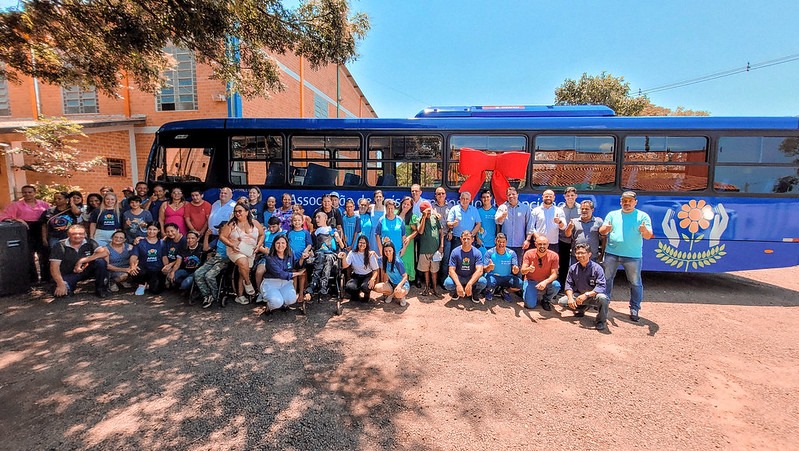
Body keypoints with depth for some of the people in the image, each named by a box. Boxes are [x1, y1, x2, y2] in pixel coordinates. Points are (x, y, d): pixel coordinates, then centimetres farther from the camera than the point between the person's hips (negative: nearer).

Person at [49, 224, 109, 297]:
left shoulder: (90, 243, -8)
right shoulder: (60, 246, -11)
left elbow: (105, 252, -24)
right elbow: (54, 267, -14)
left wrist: (82, 261, -27)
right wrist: (61, 285, -26)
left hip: (87, 271, 1)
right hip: (68, 274, -1)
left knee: (101, 262, -28)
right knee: (59, 293, -27)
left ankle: (100, 288, -9)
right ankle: (70, 285, 13)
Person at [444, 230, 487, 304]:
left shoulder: (477, 252, -12)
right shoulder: (455, 252, -11)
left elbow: (479, 270, -22)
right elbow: (452, 270, -16)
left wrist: (469, 284, -37)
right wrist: (458, 285, -32)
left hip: (472, 278, 0)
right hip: (458, 277, 0)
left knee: (483, 281, -31)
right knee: (448, 283, -31)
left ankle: (475, 294, 5)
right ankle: (455, 293, 7)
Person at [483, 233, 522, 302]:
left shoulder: (511, 253, -4)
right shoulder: (490, 252, -9)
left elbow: (514, 270, -6)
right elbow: (485, 269, -11)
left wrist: (515, 270, -32)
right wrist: (489, 268, -36)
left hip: (507, 277, 2)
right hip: (493, 276, -2)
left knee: (519, 284, -26)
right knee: (488, 282, -36)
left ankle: (506, 291, 9)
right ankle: (491, 289, 5)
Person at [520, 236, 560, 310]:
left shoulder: (553, 255, -13)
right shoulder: (529, 254, -14)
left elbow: (554, 274, -14)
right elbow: (522, 271, -17)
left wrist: (545, 282, -34)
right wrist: (528, 269, -42)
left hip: (545, 282, 1)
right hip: (531, 281, -1)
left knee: (556, 285, -32)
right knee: (530, 305, -20)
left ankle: (546, 300, 1)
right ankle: (537, 296, 19)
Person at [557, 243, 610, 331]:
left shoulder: (597, 268, -16)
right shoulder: (573, 268, -3)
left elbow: (601, 287, -24)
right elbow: (569, 284, -2)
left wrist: (586, 295, -36)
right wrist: (570, 298, -19)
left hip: (593, 296, -4)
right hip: (579, 295, 4)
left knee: (602, 298, -38)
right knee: (562, 301, -16)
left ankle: (601, 321, -9)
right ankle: (582, 308, 14)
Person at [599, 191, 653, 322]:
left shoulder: (643, 216, 2)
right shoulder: (612, 214, 8)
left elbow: (648, 236, -4)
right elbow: (601, 231, 5)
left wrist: (645, 230, -27)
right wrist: (606, 229, -19)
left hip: (633, 256, -2)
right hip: (611, 253, 2)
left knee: (635, 283, 5)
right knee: (606, 279, 10)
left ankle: (634, 308, 17)